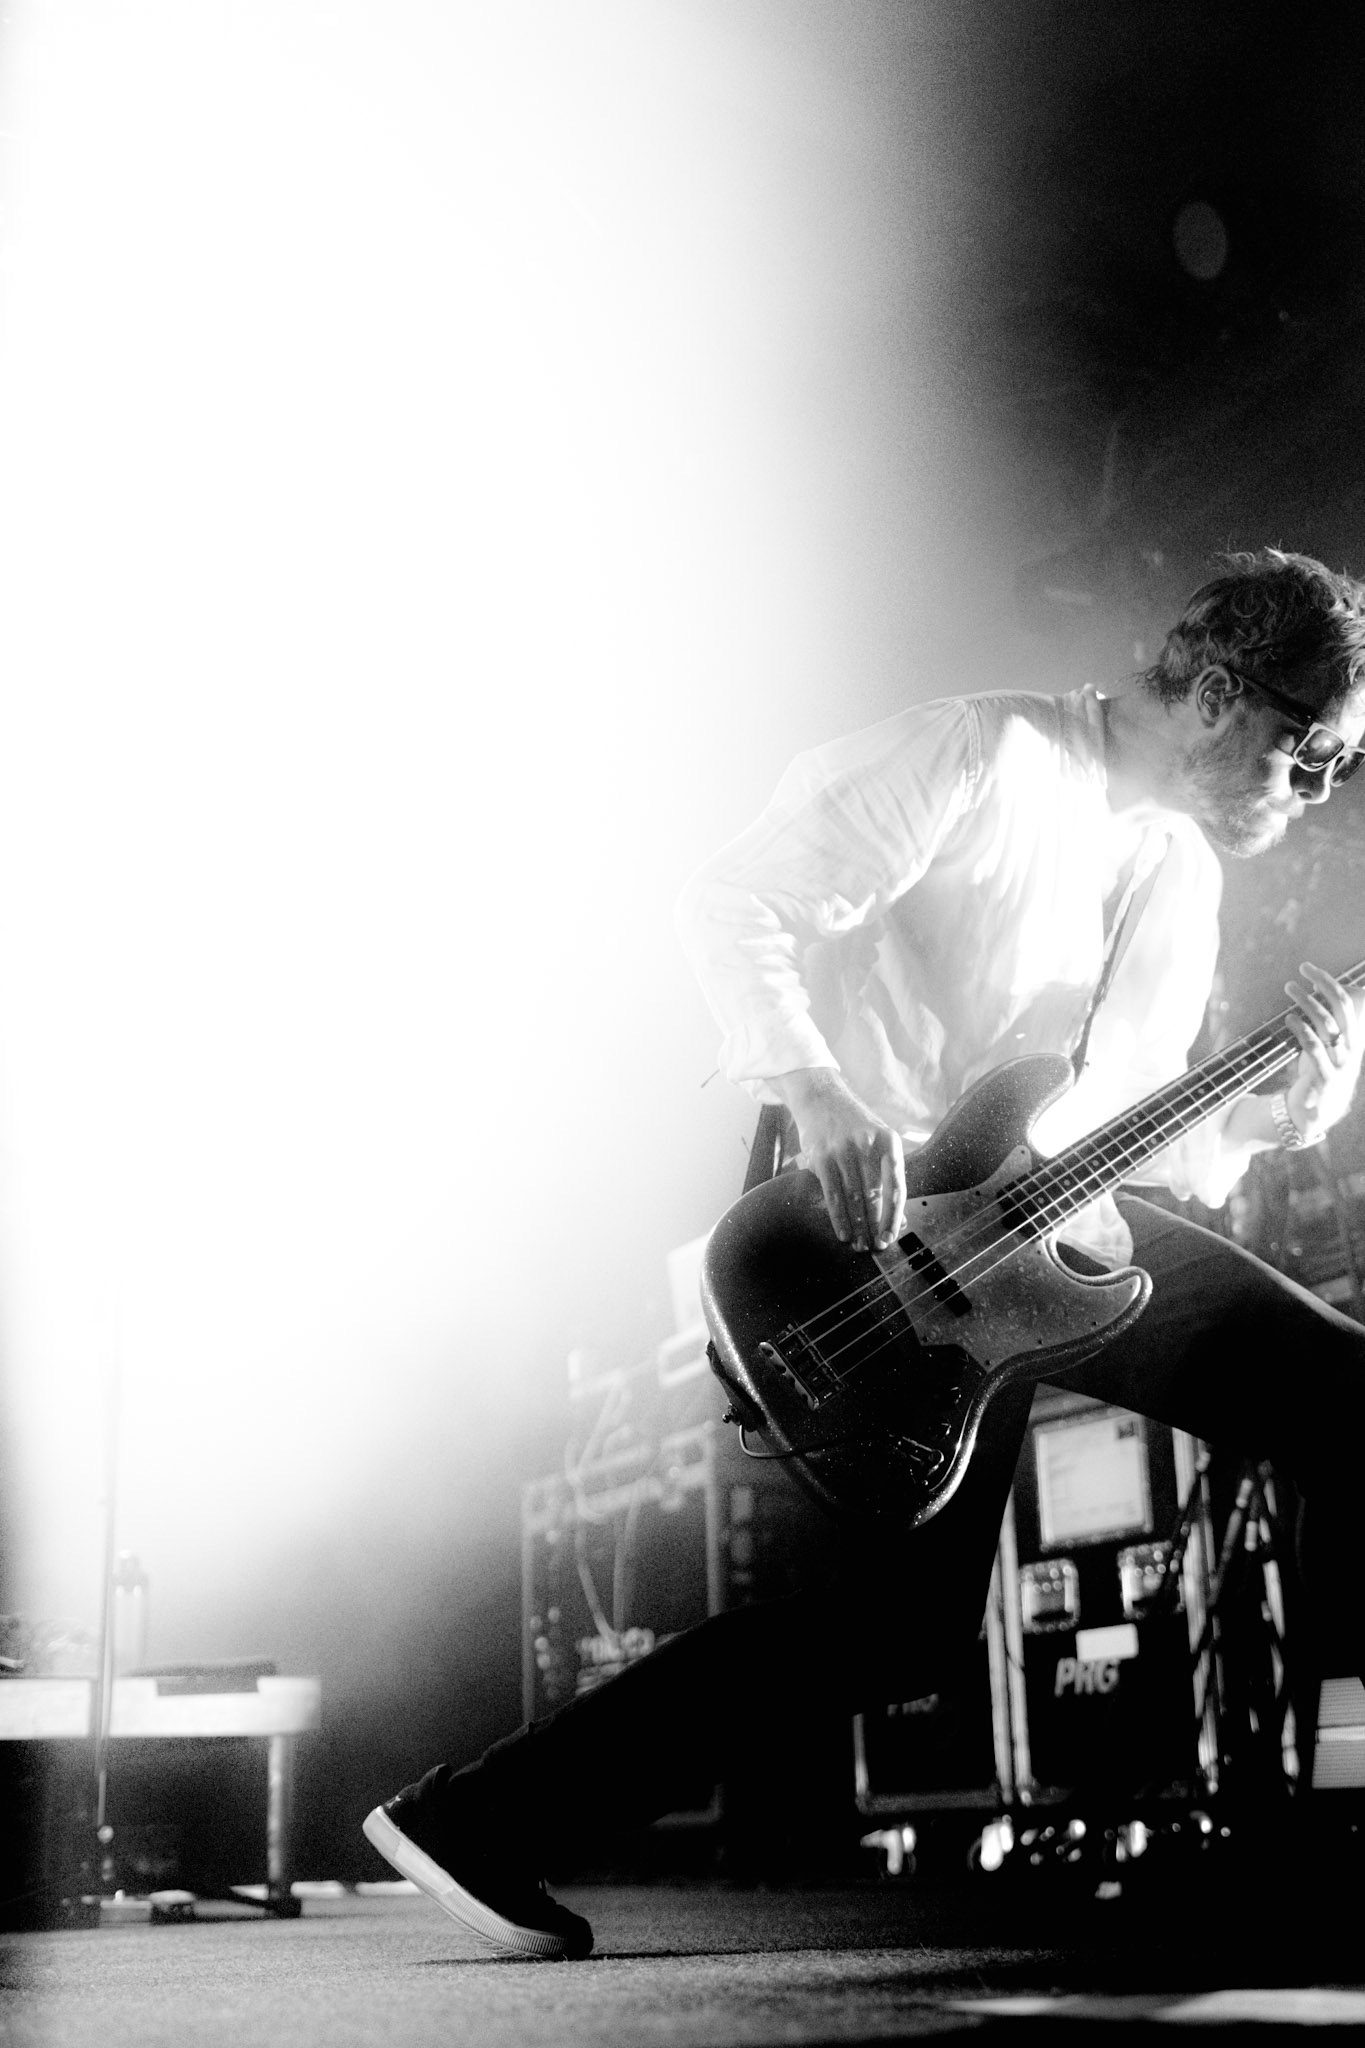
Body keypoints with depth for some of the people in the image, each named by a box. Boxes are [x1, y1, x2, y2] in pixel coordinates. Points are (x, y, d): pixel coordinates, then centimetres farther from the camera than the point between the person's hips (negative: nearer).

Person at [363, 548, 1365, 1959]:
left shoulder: (1179, 877, 16)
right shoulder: (982, 756, -9)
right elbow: (734, 906, -16)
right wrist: (817, 1096, -30)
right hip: (874, 1209, -8)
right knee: (902, 1632, -11)